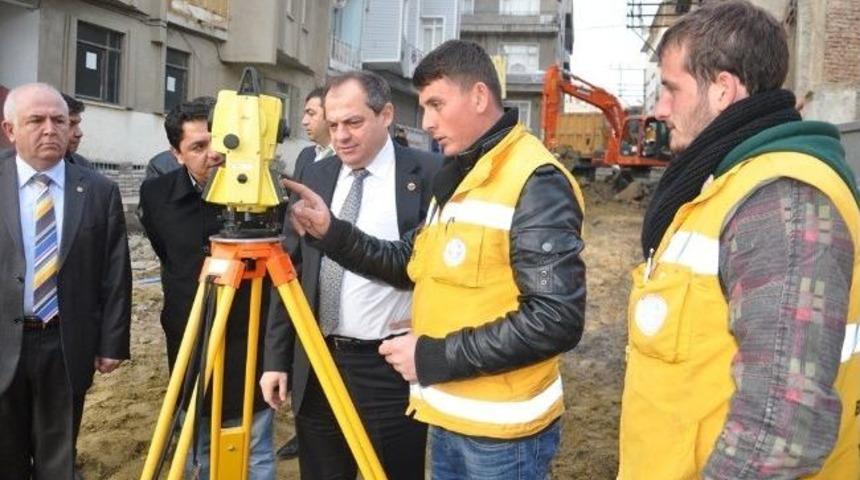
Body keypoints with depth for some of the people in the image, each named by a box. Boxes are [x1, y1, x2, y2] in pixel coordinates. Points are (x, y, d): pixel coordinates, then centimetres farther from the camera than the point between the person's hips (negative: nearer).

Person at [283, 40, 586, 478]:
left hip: (501, 430, -8)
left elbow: (558, 319, -25)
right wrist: (332, 233, 0)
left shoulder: (536, 182, -19)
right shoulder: (454, 177, 11)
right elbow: (411, 265, 14)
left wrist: (434, 357, -22)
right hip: (448, 416, 8)